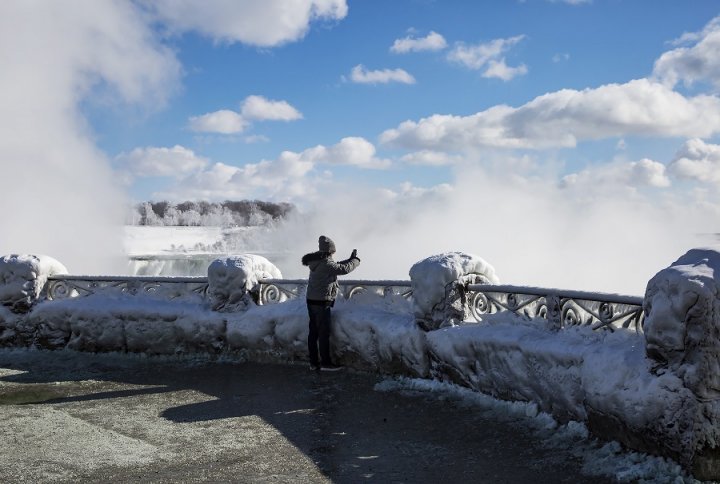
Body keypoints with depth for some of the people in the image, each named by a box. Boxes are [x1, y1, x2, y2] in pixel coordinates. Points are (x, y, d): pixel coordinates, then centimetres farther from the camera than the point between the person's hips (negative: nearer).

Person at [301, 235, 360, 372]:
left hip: (311, 301, 9)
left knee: (313, 332, 10)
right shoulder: (326, 264, -18)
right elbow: (344, 269, -16)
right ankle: (325, 363, 4)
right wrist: (356, 260, 1)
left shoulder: (316, 262, 10)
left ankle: (314, 363, 16)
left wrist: (350, 259, 15)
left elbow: (336, 266, 20)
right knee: (324, 333, -2)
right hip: (322, 303, -9)